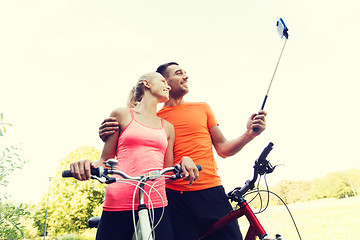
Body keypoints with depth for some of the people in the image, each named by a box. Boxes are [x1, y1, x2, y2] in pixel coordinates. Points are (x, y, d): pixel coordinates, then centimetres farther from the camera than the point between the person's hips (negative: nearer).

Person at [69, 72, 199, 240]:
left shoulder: (167, 127, 17)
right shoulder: (122, 115, 8)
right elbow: (105, 160, 8)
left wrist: (184, 160, -5)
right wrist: (86, 164, -14)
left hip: (156, 204, 3)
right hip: (118, 205, -2)